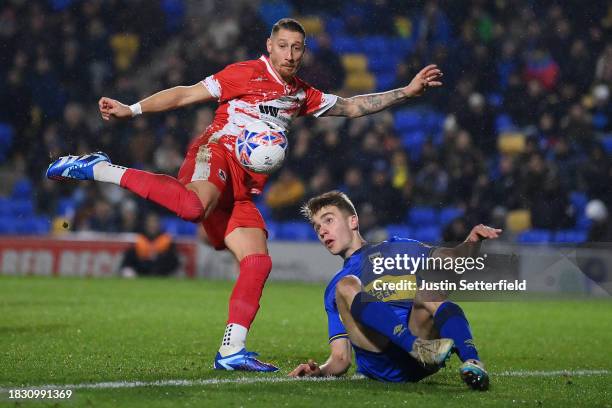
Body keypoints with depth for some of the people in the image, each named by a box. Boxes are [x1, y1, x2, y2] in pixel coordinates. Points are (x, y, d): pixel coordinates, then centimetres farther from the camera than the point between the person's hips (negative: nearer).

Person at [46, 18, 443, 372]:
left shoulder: (303, 95, 23)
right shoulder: (245, 74, 4)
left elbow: (353, 106, 29)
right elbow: (186, 94, 2)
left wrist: (407, 91, 22)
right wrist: (131, 110, -5)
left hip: (242, 189, 7)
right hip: (216, 152, -7)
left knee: (258, 263, -6)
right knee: (194, 205, -40)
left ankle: (232, 350, -6)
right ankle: (100, 170, -29)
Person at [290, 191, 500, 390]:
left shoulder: (394, 249, 27)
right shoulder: (334, 290, 31)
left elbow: (452, 258, 12)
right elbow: (340, 359, 21)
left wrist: (471, 243, -10)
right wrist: (319, 371, -1)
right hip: (379, 365, 1)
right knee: (347, 286, -20)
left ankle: (471, 362, -51)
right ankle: (419, 348, -41)